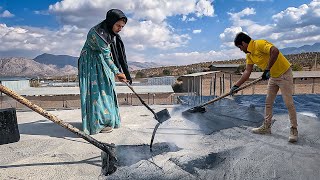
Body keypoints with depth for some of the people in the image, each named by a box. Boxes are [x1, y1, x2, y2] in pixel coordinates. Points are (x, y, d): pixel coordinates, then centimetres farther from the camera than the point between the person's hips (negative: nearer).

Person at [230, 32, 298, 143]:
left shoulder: (259, 44, -22)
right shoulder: (249, 55, 4)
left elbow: (275, 51, -39)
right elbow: (247, 72, 2)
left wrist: (267, 69, -34)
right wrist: (236, 86, -2)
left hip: (284, 74, -9)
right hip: (273, 77, 9)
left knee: (289, 103, -3)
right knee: (268, 103, 11)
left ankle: (294, 130, 9)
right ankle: (266, 127, 20)